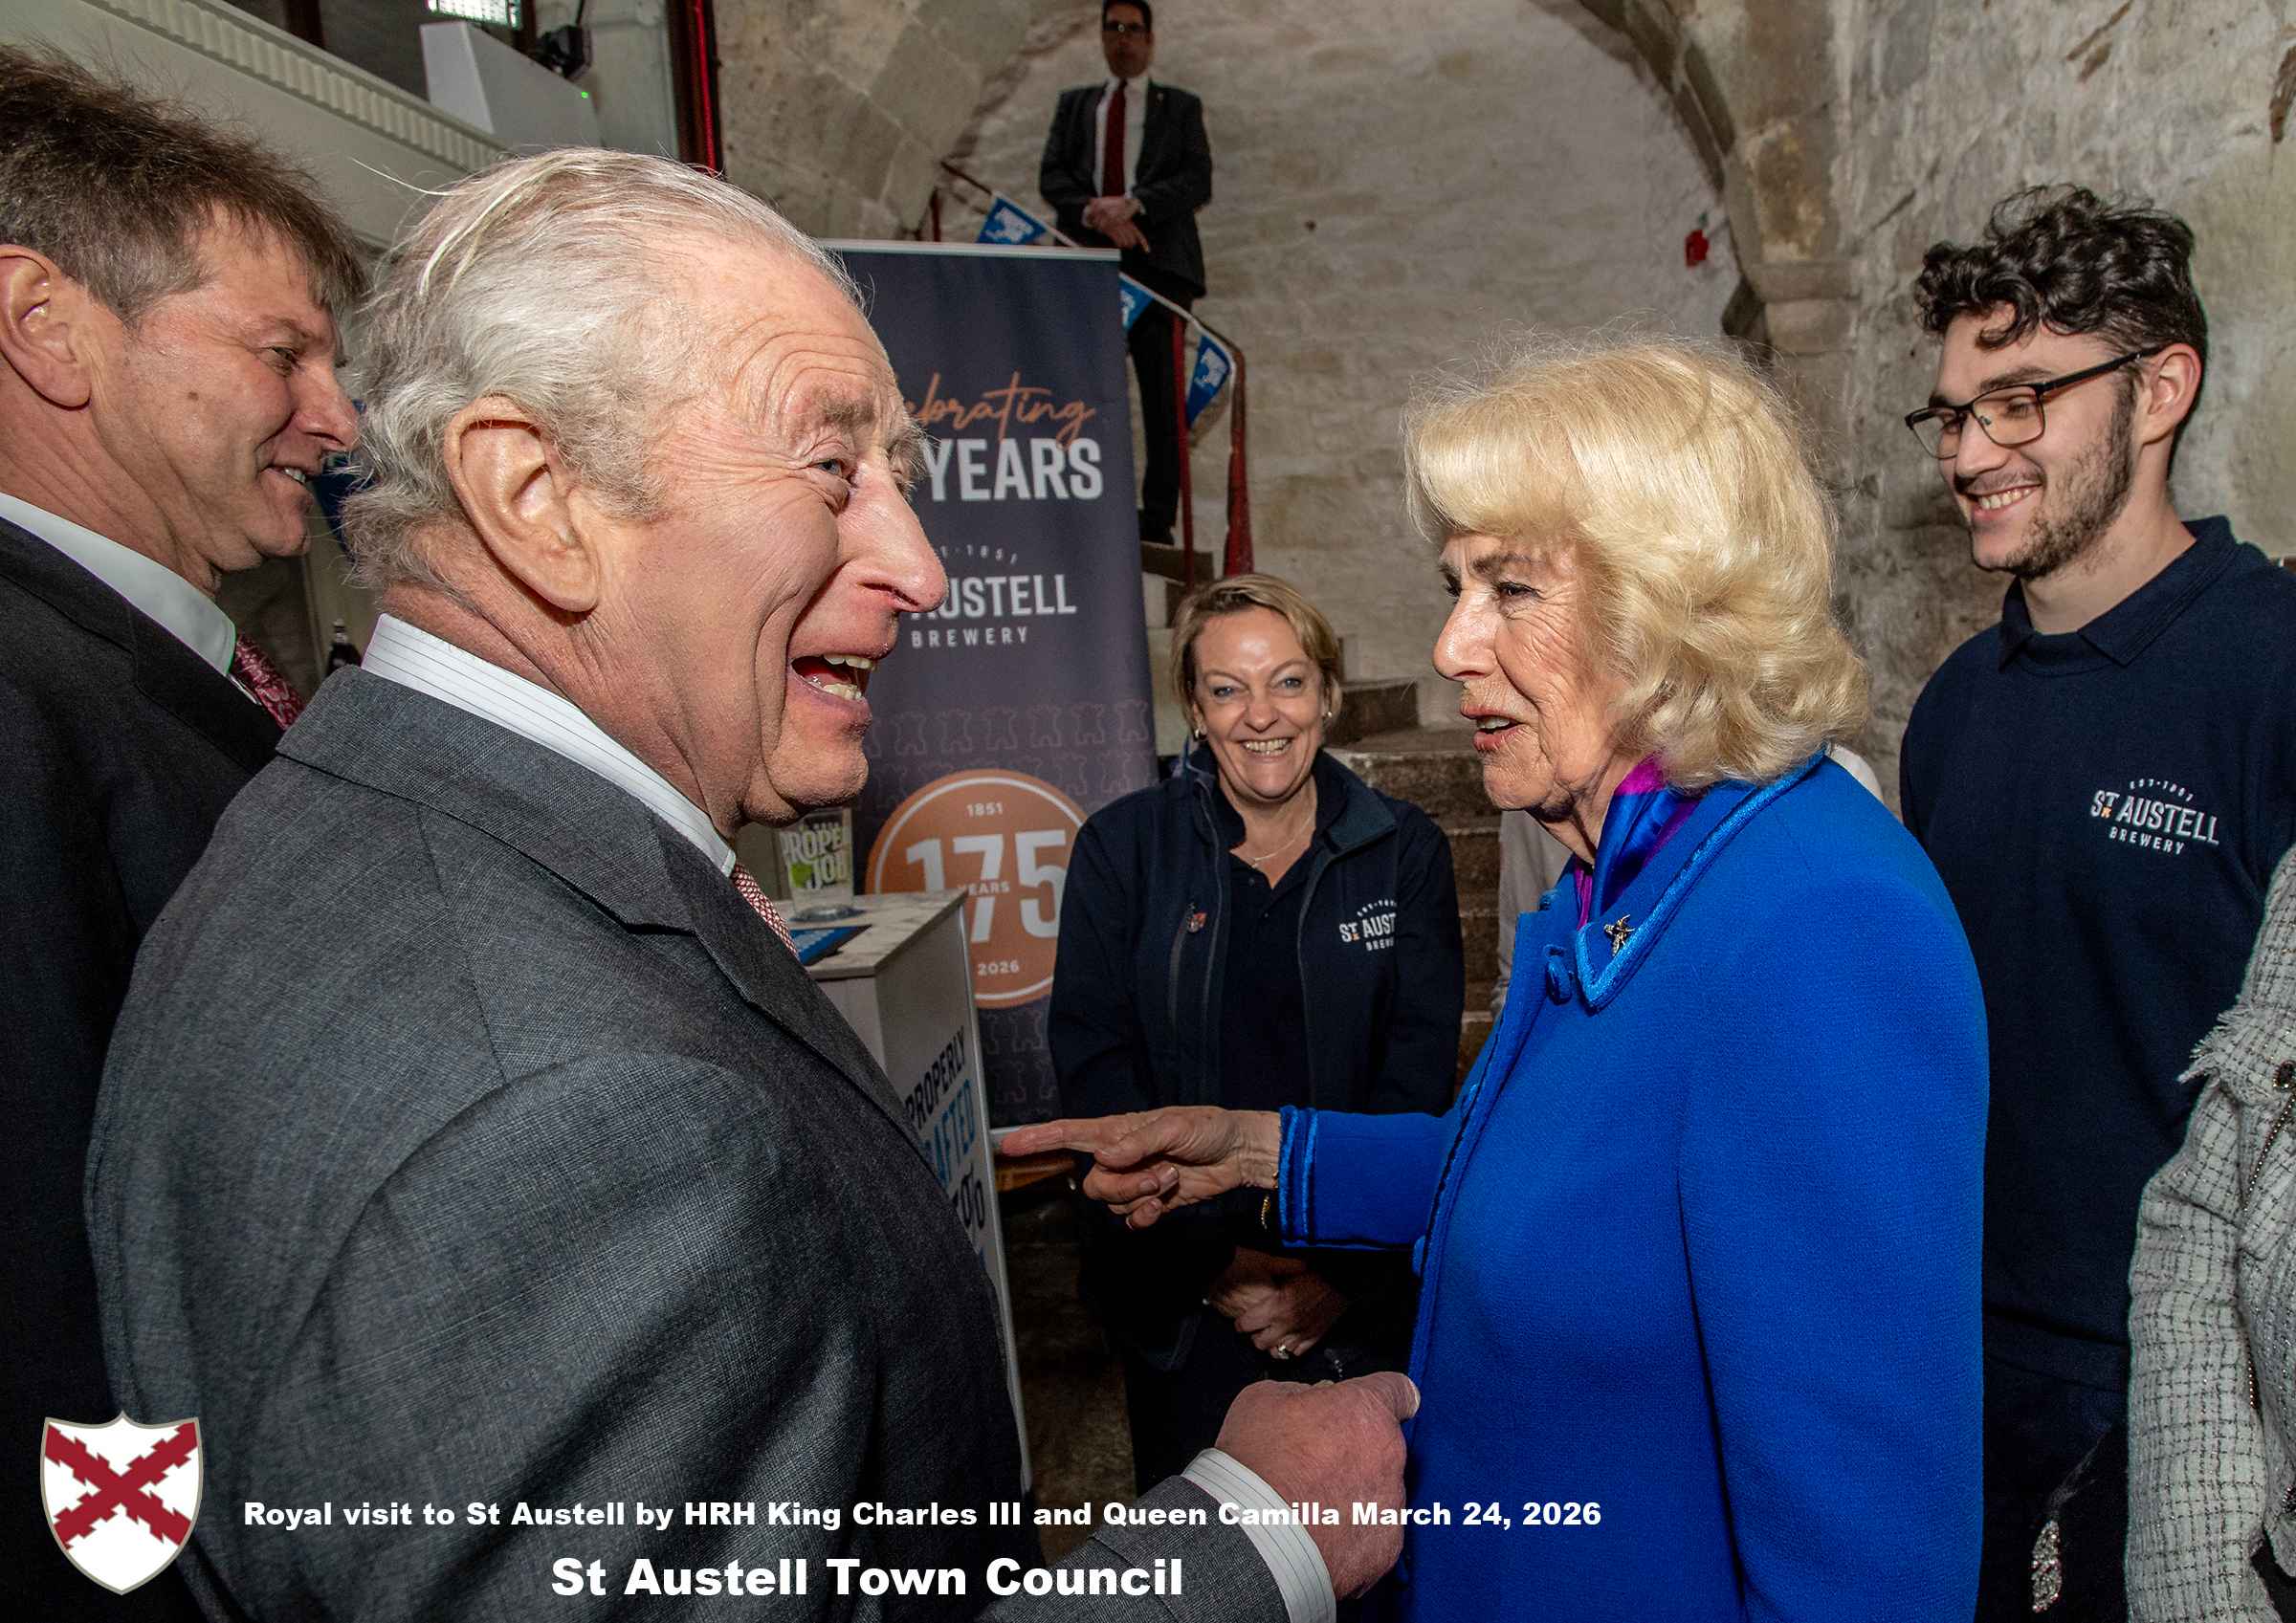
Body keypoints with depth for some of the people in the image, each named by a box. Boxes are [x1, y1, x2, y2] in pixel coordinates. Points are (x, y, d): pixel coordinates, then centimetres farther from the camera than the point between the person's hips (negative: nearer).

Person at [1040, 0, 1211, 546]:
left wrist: (1132, 205, -14)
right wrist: (1096, 213, -11)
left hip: (1157, 259, -2)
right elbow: (1051, 176, 9)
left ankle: (1158, 517, -9)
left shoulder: (1181, 107, 16)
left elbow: (1198, 182, 2)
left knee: (1162, 393, -8)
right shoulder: (1074, 104, 22)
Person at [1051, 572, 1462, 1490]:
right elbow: (1094, 1067, -7)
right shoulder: (1123, 847, -4)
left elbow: (1418, 1078, -4)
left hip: (1366, 1287, 1)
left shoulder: (1405, 853, -1)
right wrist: (1215, 1261, -14)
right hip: (1182, 1296, 0)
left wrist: (1343, 1267, -14)